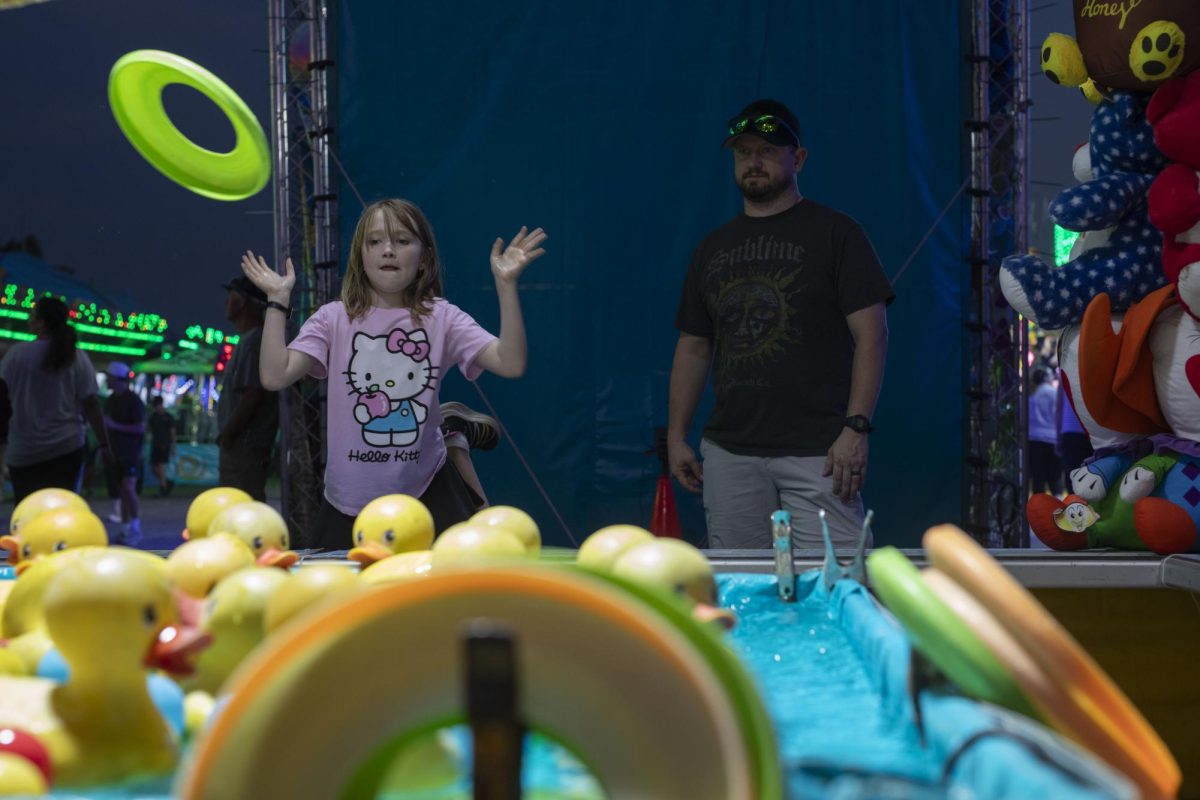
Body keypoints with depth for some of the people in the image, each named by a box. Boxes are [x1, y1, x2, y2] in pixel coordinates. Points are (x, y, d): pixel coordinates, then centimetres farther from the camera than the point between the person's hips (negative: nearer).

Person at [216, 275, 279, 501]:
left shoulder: (253, 341, -15)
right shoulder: (248, 339, 16)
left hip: (245, 447, -11)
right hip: (241, 446, 11)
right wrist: (227, 435, 15)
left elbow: (251, 397, -22)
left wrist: (226, 436, -14)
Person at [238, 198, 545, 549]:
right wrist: (278, 299, -13)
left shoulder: (442, 318, -3)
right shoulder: (334, 319, -3)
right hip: (348, 500, 0)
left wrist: (506, 284, -20)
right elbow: (275, 376, -14)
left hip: (426, 491, 0)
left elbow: (511, 364, -16)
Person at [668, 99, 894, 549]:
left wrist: (856, 428, -13)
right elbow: (693, 347, 20)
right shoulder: (714, 247, 17)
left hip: (816, 450, -4)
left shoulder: (834, 233, 2)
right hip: (729, 453, 4)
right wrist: (676, 436, 12)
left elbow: (871, 335, -4)